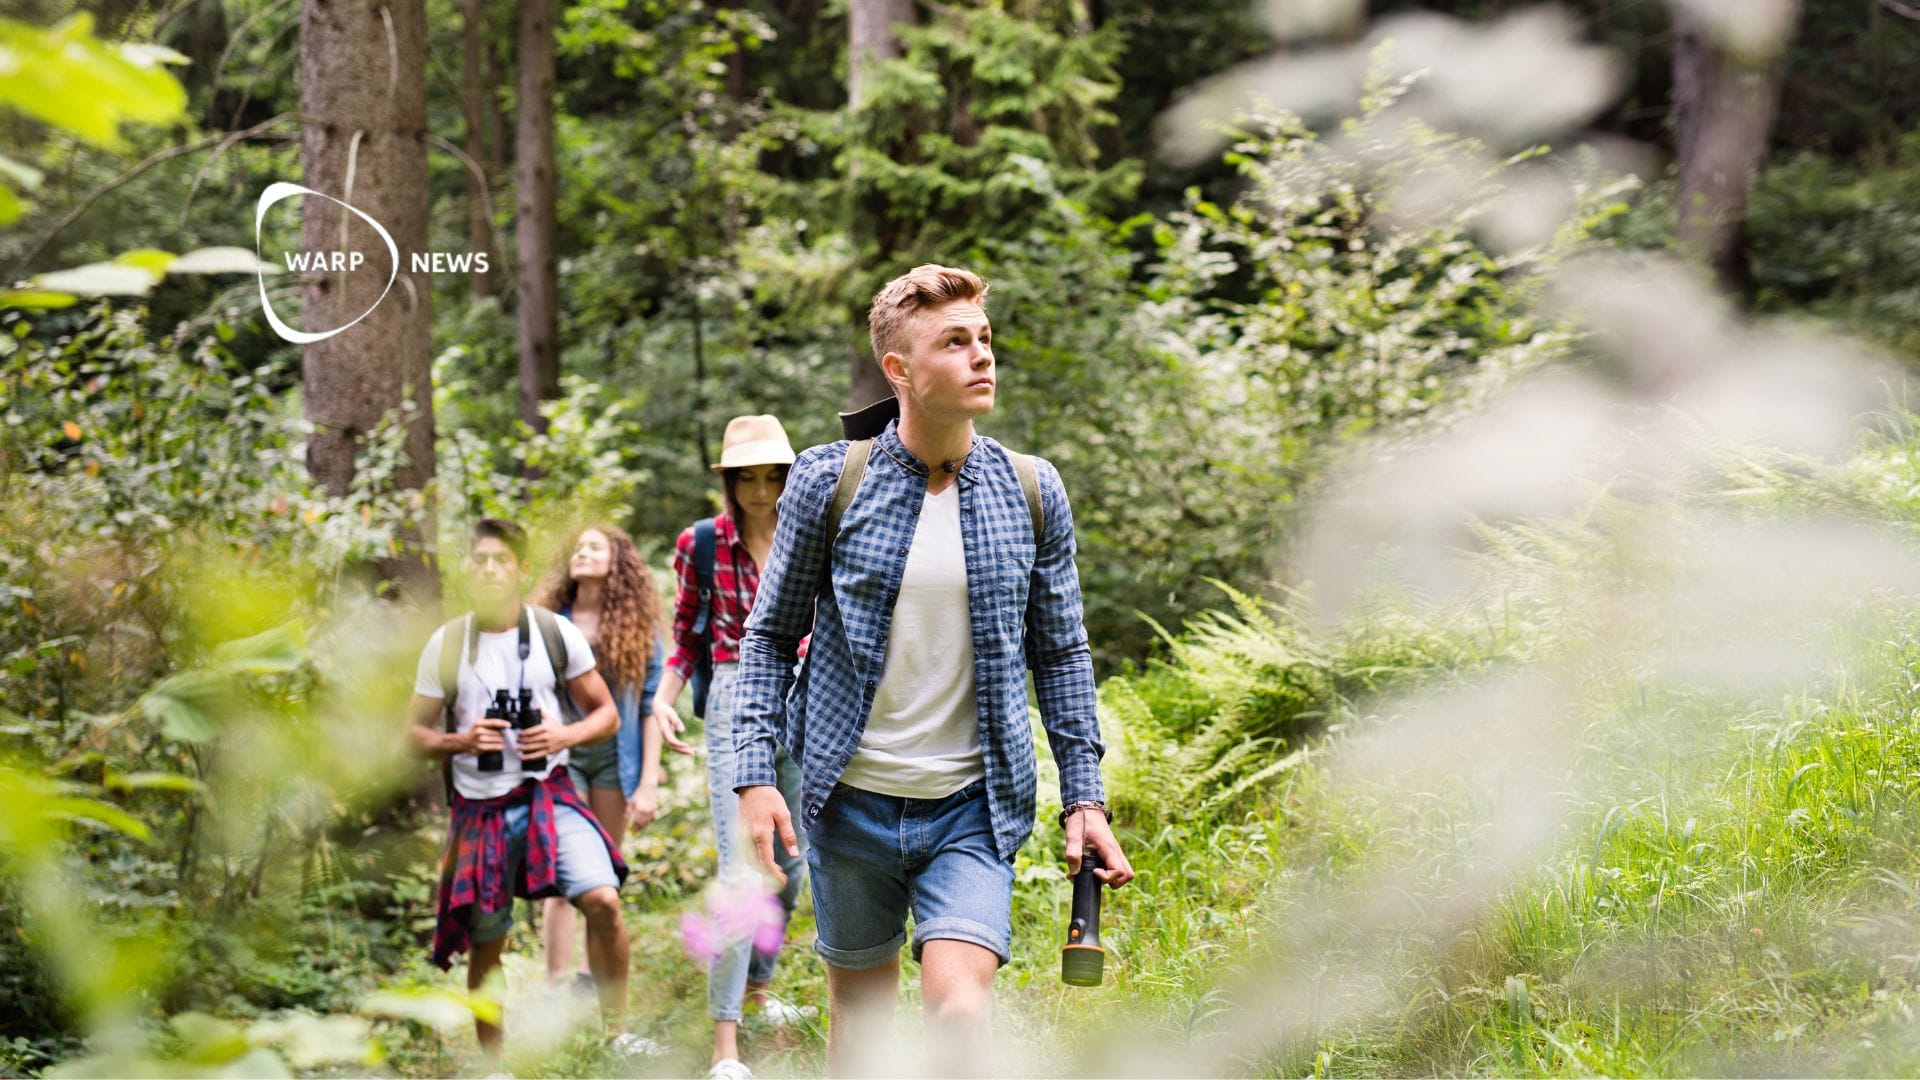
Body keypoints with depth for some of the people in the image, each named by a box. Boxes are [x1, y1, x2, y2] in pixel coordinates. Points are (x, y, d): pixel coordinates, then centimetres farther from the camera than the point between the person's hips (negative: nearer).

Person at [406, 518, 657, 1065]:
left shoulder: (556, 633, 1)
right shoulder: (446, 645, 1)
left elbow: (606, 714, 7)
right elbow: (414, 733, 6)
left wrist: (564, 736, -13)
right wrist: (460, 742, -15)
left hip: (549, 794, -1)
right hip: (479, 809, 1)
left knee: (602, 899, -22)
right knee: (485, 945, 7)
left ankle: (617, 1033, -8)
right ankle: (491, 1064, 24)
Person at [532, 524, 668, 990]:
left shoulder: (639, 627, 2)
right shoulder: (550, 621, 4)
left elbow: (652, 706, 0)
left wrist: (648, 783, -5)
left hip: (615, 755, 1)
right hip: (560, 753, -1)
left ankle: (595, 981, 18)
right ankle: (556, 986, -11)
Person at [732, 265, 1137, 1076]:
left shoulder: (1032, 491, 1)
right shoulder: (829, 481, -4)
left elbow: (1060, 654, 9)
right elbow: (771, 636, 3)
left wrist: (1084, 796, 3)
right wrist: (755, 775, -6)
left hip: (972, 805, 0)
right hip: (849, 800, 0)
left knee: (959, 1006, -18)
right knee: (860, 1004, 12)